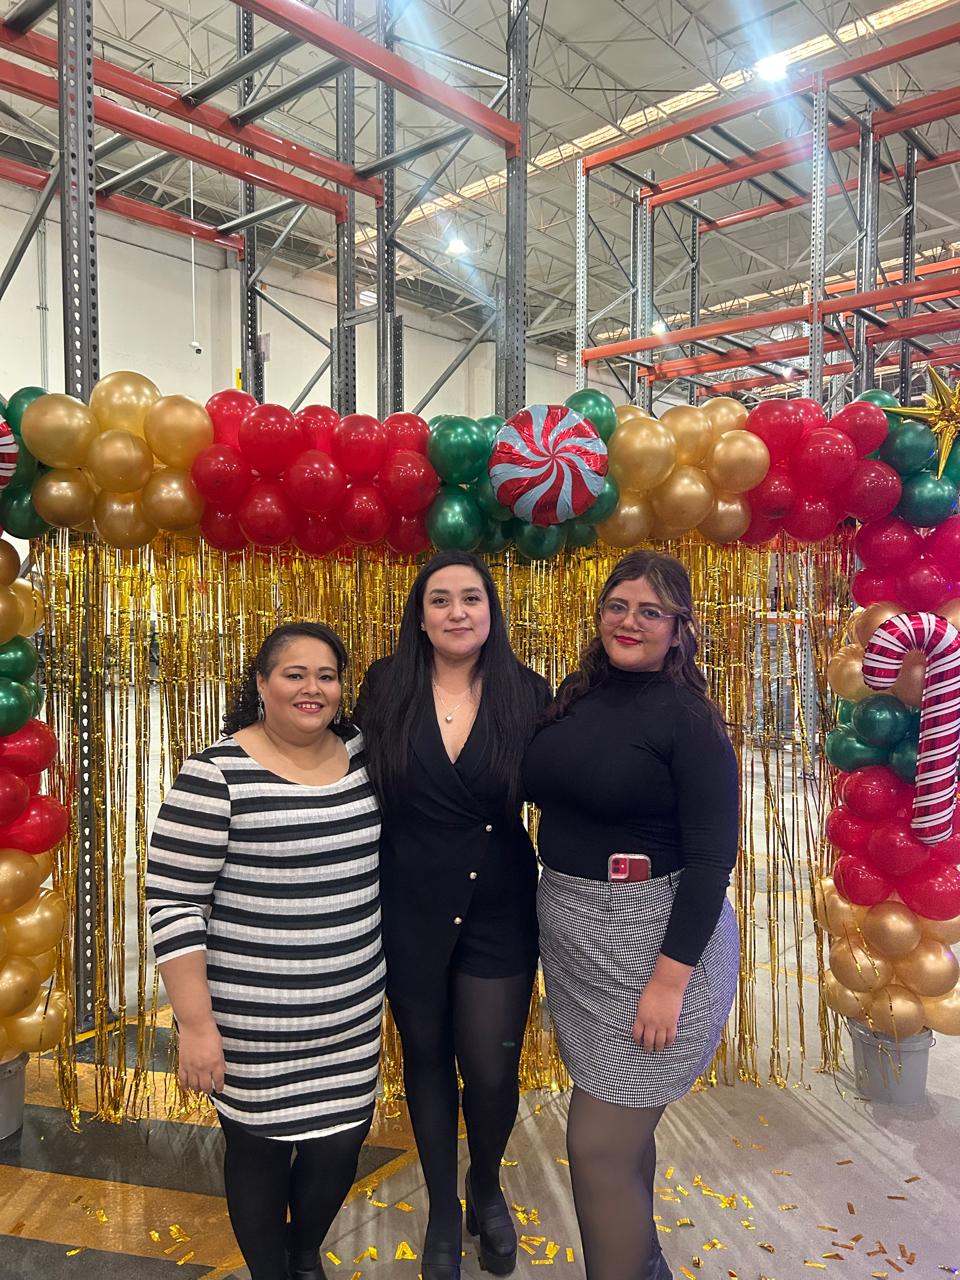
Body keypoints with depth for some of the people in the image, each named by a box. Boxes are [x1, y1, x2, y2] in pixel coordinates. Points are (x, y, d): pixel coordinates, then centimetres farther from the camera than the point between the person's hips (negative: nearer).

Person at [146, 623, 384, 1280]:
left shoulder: (361, 752, 0)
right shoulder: (215, 775, -16)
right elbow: (173, 905, -14)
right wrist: (196, 1026, -14)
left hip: (354, 1007, 5)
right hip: (254, 1019, -4)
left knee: (341, 1142, 16)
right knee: (262, 1146, 14)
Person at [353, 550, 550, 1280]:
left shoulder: (527, 695, -7)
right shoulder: (387, 689, -6)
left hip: (499, 912, 0)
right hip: (409, 908, 1)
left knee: (491, 1071, 5)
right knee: (426, 1057, 17)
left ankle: (487, 1188, 41)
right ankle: (443, 1208, 44)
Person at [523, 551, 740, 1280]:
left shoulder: (688, 720, -14)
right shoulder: (576, 699, 3)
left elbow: (713, 855, -17)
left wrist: (671, 976, -21)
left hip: (652, 942, -6)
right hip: (573, 938, 6)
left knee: (598, 1148, 0)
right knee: (623, 1128, 23)